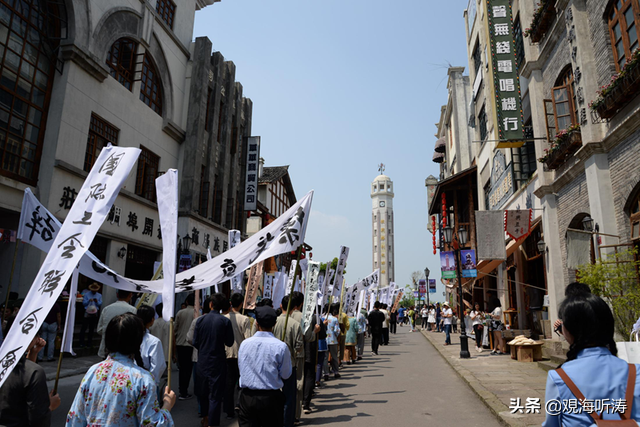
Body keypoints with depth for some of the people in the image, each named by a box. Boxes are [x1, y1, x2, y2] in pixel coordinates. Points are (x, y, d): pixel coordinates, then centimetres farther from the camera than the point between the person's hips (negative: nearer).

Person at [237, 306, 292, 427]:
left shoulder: (244, 343, -3)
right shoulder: (280, 346, -13)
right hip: (271, 398, -2)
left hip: (246, 398, 2)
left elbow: (241, 369, 9)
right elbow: (286, 374, -5)